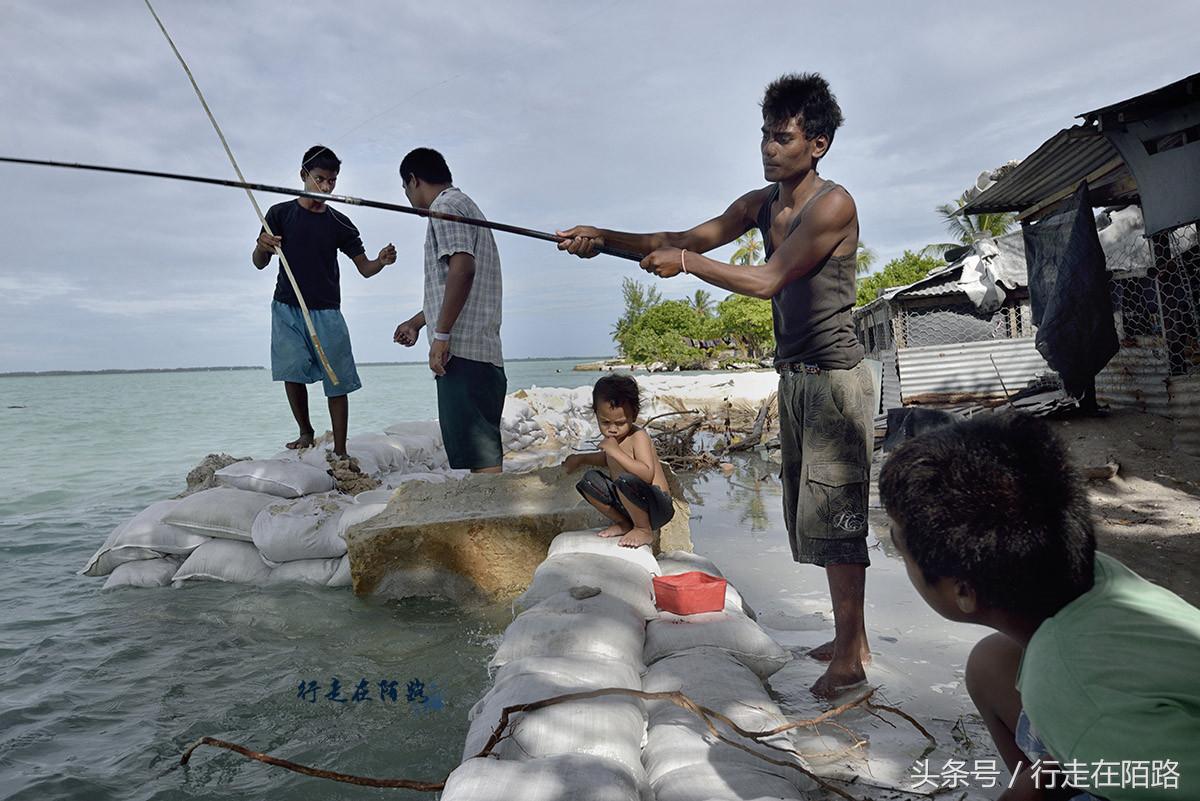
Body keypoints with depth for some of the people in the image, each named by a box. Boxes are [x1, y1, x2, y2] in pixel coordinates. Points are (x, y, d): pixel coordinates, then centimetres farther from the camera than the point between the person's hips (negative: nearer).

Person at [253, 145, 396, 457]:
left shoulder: (339, 223, 8)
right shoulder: (280, 214, 5)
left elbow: (364, 268, 7)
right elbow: (259, 263, 4)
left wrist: (382, 261, -15)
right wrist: (262, 247, -20)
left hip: (326, 311, 0)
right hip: (287, 307, 0)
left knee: (337, 381, -4)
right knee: (291, 372, -9)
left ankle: (340, 452, 0)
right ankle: (306, 432, 15)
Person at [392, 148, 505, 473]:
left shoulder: (446, 206, -4)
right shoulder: (466, 206, 27)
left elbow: (461, 269, -20)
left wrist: (441, 335, -19)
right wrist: (416, 322, 40)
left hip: (462, 352, -10)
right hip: (484, 353, 10)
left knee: (480, 454, -11)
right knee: (481, 449, 12)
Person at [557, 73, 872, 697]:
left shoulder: (833, 205, -14)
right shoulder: (760, 204, 10)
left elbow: (767, 280, -21)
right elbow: (688, 238, 7)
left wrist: (686, 263, -16)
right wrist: (604, 239, -4)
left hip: (833, 381, -8)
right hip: (793, 379, 9)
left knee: (834, 513, -5)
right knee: (811, 513, 12)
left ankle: (848, 659, 7)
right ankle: (850, 638, 26)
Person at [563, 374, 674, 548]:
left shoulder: (638, 437, -18)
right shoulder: (614, 437, 6)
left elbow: (647, 475, -34)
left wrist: (615, 451, -32)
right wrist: (581, 458, 24)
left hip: (657, 507, -8)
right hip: (626, 502, 8)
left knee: (625, 480, -35)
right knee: (589, 480, 0)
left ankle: (644, 530, -10)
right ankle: (624, 523, 9)